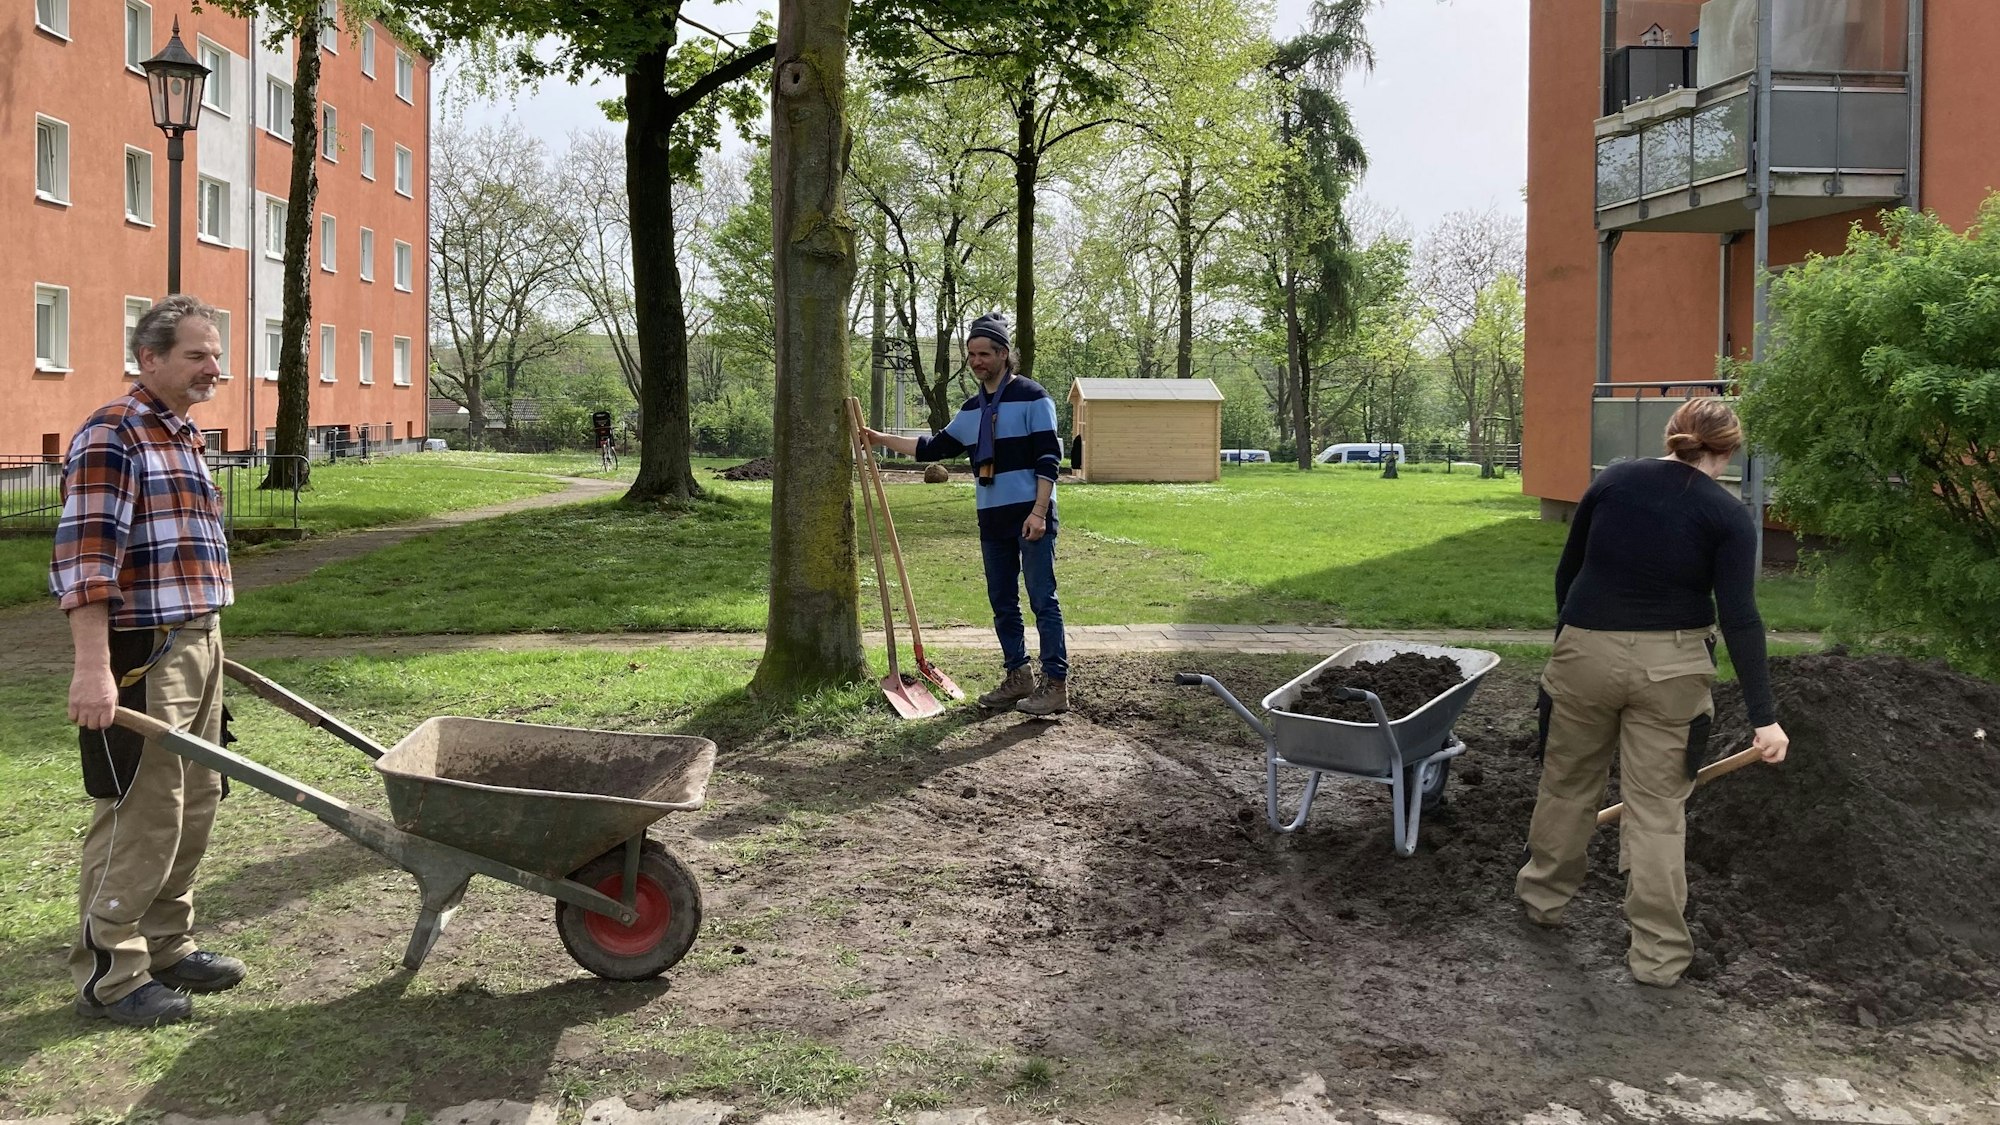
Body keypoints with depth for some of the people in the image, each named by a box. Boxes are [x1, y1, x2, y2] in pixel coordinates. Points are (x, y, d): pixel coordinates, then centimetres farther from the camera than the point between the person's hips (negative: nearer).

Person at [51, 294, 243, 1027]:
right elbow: (84, 557, -21)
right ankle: (108, 976, 7)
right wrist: (92, 666, -28)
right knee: (141, 815, -4)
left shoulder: (184, 438, 16)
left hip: (197, 647, 9)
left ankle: (165, 946, 26)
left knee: (194, 806, 14)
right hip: (140, 657, -9)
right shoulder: (111, 438, -12)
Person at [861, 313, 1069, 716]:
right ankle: (1017, 678, 21)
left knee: (1042, 600, -7)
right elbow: (934, 448, 22)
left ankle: (1056, 686, -6)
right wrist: (882, 440, 18)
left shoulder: (1031, 396, -7)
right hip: (992, 517, 8)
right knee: (1002, 602, 11)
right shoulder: (972, 409, 15)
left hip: (1030, 515, -7)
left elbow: (1048, 458, -12)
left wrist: (1039, 512, -20)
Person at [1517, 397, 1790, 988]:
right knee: (1657, 804, 7)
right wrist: (1764, 716, -11)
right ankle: (1657, 953, 12)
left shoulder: (1613, 480, 2)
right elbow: (1739, 617, -12)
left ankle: (1544, 894, 38)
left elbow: (1567, 570, 8)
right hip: (1671, 665, -2)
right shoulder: (1727, 515, -6)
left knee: (1567, 780, 20)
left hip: (1587, 650, 2)